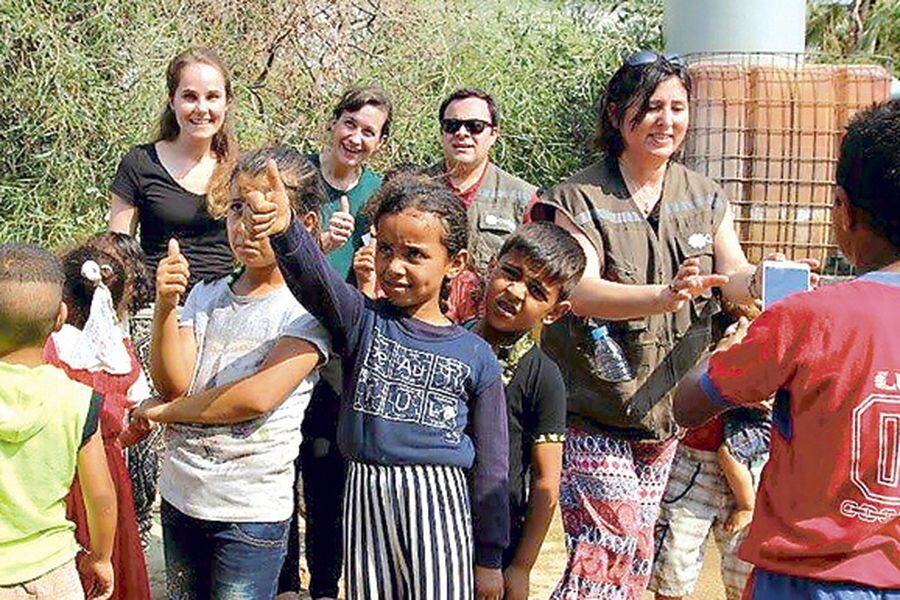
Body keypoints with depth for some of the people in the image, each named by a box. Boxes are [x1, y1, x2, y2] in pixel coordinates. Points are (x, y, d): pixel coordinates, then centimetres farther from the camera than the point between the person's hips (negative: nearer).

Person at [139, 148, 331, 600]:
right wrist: (165, 307, -19)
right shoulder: (206, 296, 4)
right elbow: (173, 382, -5)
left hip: (251, 509, -5)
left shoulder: (308, 307, -10)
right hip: (180, 494, 5)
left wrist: (163, 410, -9)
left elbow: (258, 397, -19)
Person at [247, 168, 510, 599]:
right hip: (366, 499, 1)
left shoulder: (476, 357, 2)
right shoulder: (363, 322, 2)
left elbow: (490, 466, 5)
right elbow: (314, 279, -21)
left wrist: (489, 558, 7)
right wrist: (285, 230, -42)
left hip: (439, 503, -1)